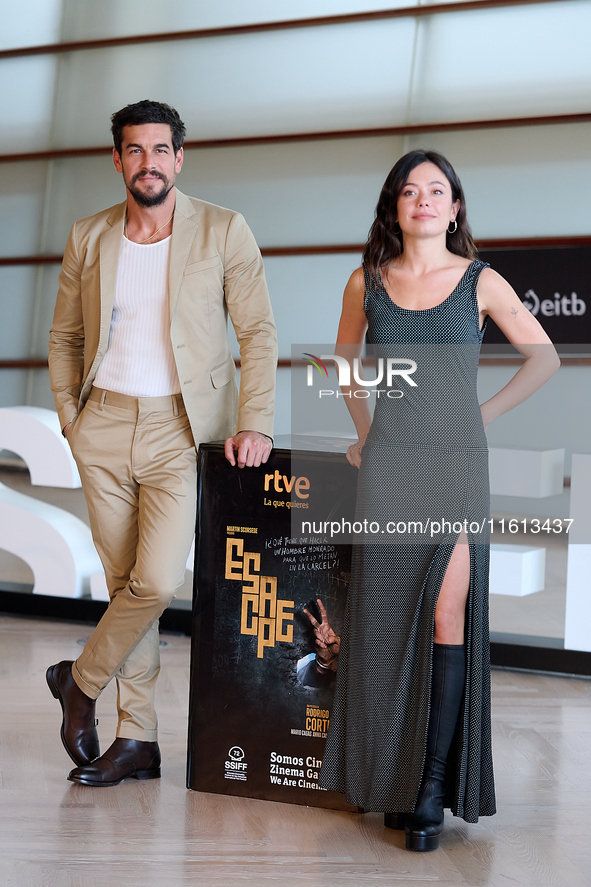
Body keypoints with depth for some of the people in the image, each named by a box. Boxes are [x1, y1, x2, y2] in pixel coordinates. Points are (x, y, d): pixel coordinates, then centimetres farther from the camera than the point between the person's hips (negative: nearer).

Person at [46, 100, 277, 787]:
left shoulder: (224, 232, -1)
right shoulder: (87, 238, 9)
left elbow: (258, 332, -3)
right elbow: (64, 336, 16)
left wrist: (254, 422, -13)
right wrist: (70, 417, 5)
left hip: (181, 430, -3)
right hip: (104, 425, 3)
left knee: (157, 581, -14)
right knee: (124, 582, 8)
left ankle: (82, 681, 15)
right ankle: (137, 741, 19)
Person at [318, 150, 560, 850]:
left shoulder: (480, 281, 3)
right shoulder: (366, 282, 8)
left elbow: (543, 357, 10)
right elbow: (345, 360, 24)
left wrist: (483, 414, 5)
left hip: (458, 463, -2)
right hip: (388, 466, 2)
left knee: (448, 618, -8)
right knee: (387, 621, 2)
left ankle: (433, 788, -1)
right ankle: (391, 782, 14)